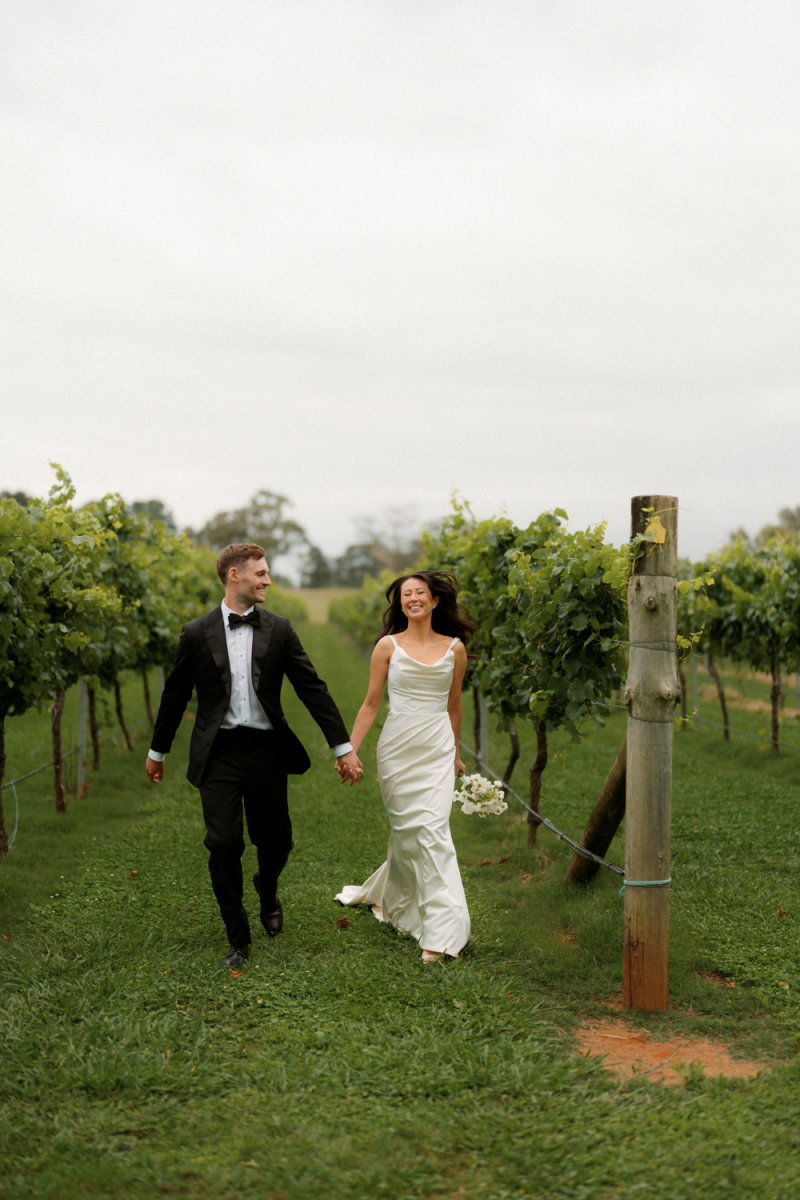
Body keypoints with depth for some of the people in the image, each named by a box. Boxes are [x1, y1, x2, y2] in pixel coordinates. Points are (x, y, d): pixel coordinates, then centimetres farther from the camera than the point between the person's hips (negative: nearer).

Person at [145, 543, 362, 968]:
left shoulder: (279, 630, 3)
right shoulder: (197, 634, 0)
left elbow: (313, 689, 2)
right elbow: (175, 695, 9)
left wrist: (343, 746, -1)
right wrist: (157, 751, 16)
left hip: (266, 751, 2)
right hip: (219, 753, -1)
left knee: (276, 841, 8)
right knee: (224, 845, -5)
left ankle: (267, 888, 44)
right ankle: (237, 938, 12)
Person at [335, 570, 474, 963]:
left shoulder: (454, 648, 6)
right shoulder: (388, 646, 2)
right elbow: (370, 703, 5)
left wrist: (455, 753, 25)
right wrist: (348, 750, 0)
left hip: (437, 750, 0)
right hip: (398, 748, 0)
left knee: (431, 830, -9)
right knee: (407, 830, 3)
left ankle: (440, 933, -5)